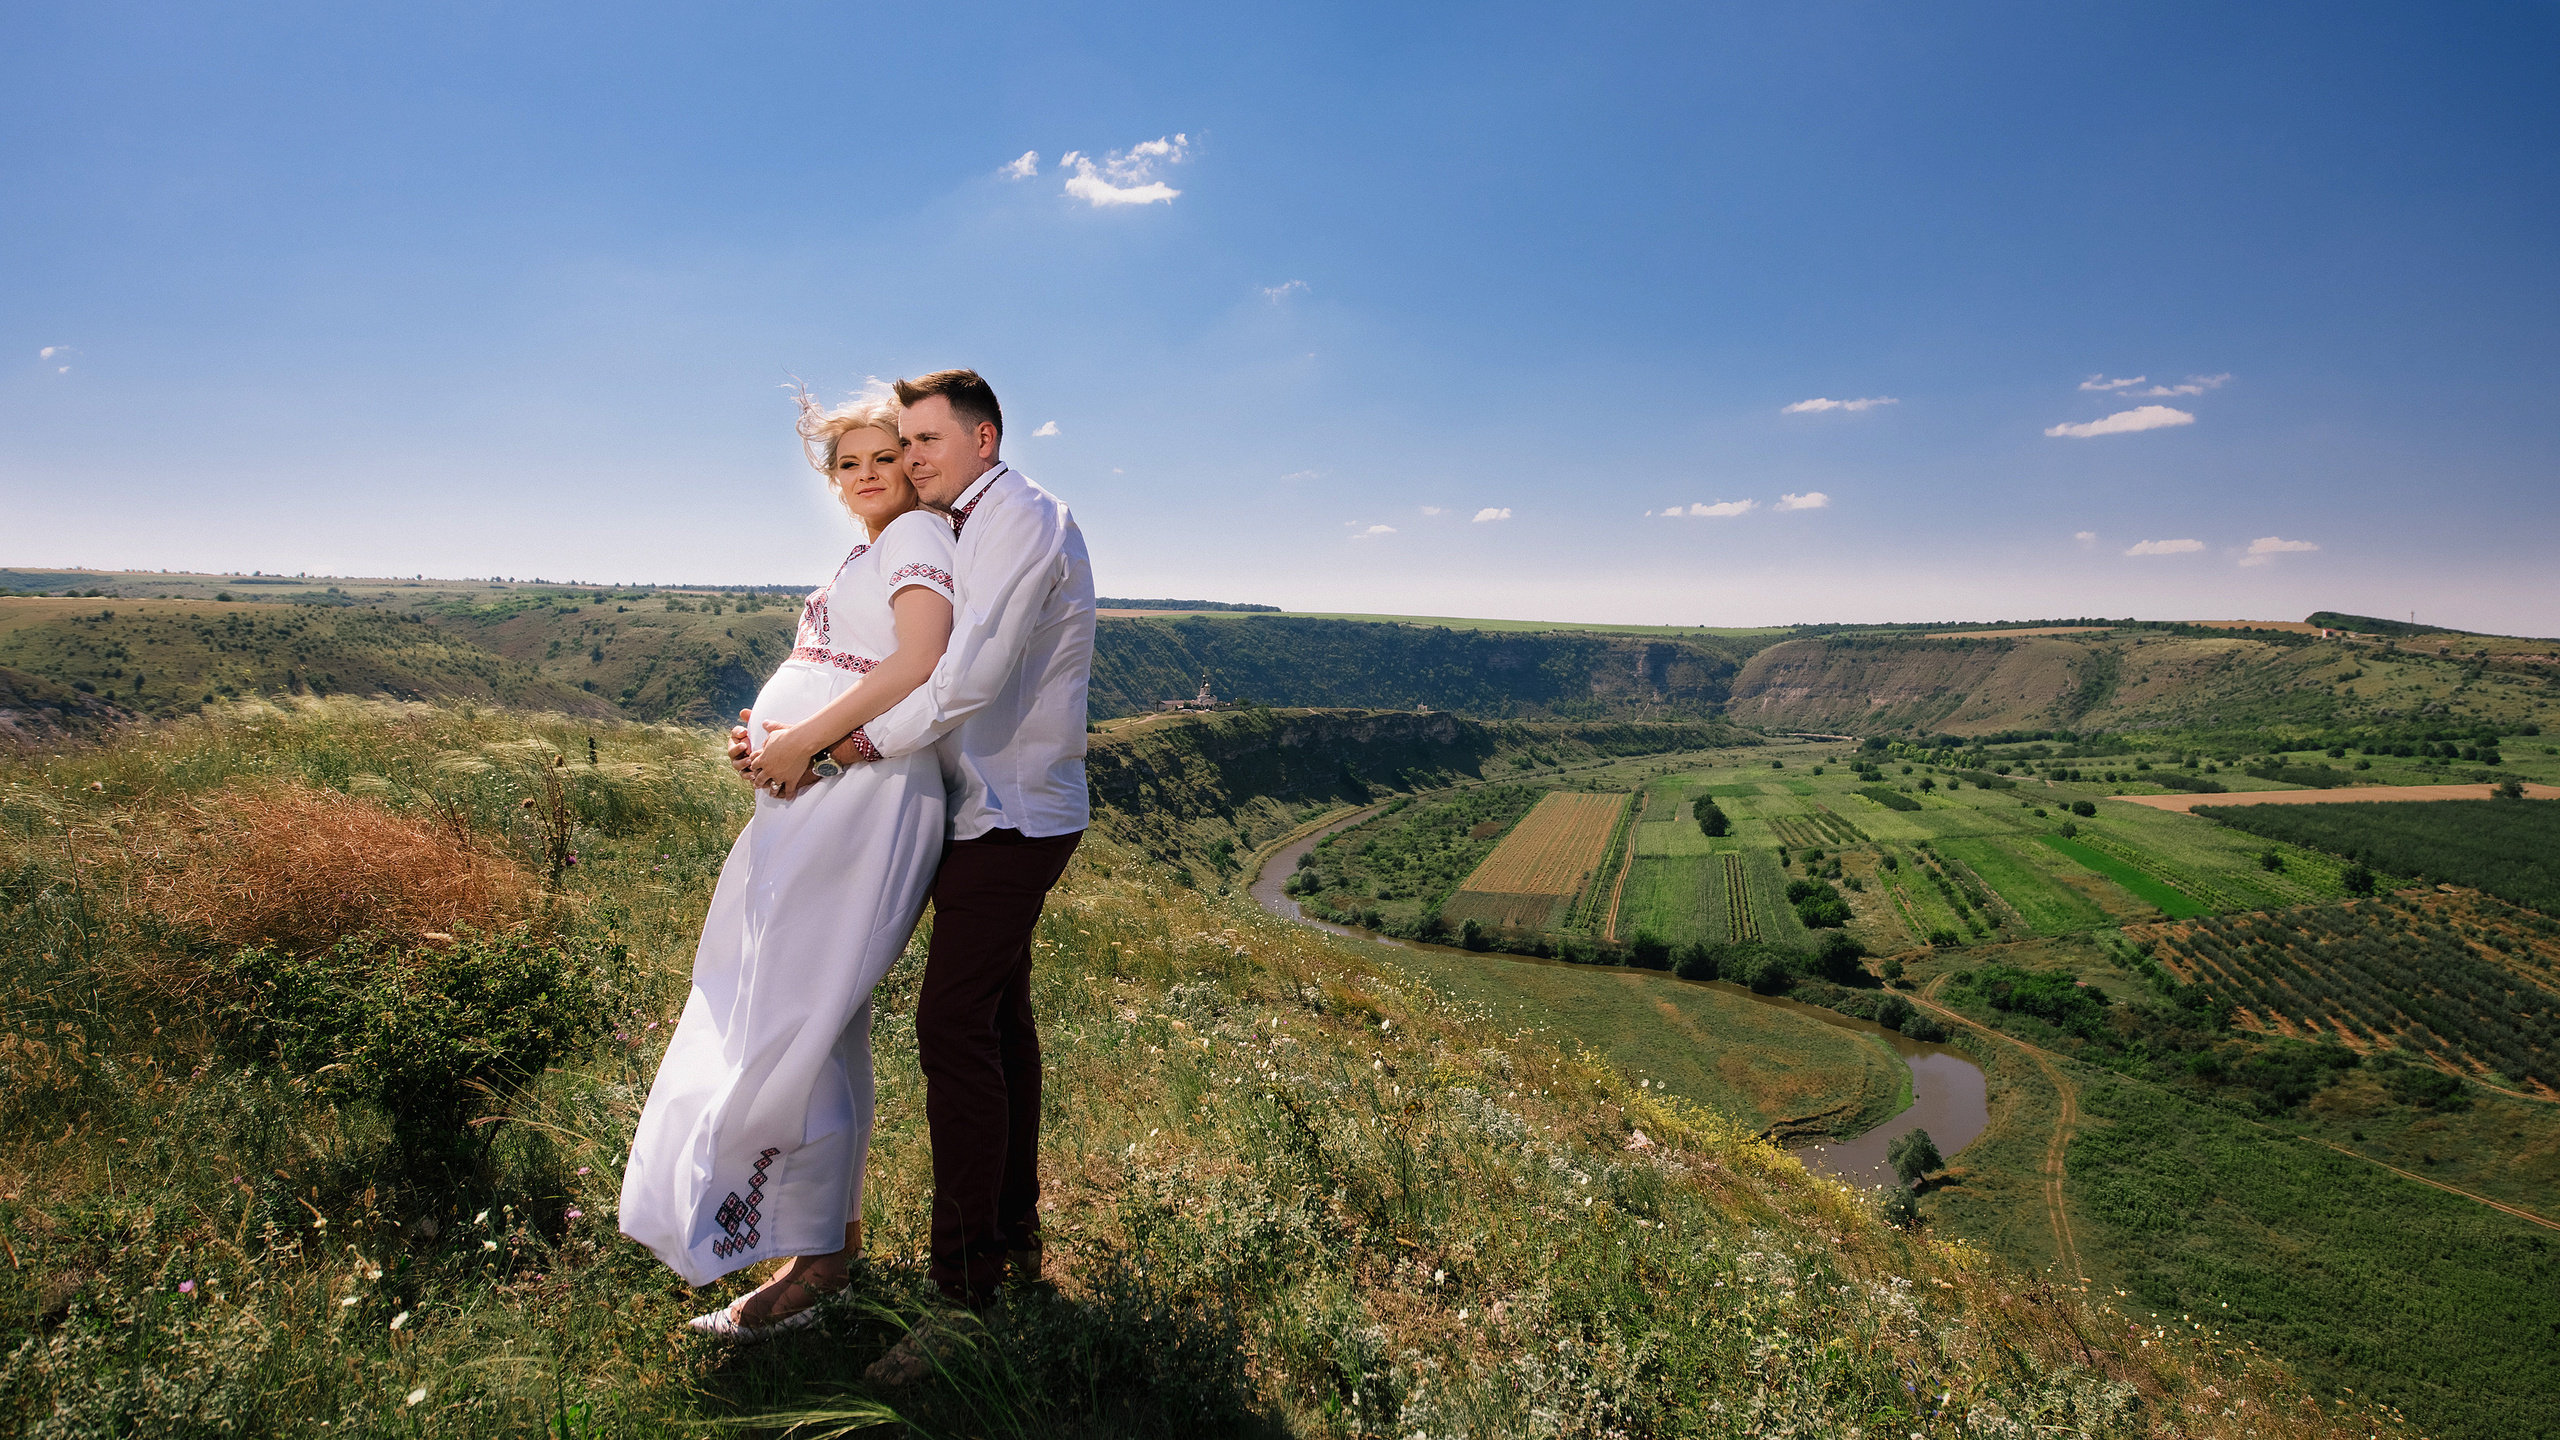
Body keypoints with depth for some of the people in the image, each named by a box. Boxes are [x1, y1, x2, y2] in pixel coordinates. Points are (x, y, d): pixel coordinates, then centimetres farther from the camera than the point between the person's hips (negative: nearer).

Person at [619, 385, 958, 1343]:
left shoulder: (919, 533, -3)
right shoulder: (865, 558, 25)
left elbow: (920, 664, -19)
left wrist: (802, 741, -16)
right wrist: (771, 742, 6)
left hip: (861, 799, -10)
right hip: (811, 806, 10)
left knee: (792, 1022, -7)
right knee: (825, 1021, 14)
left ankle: (814, 1261, 6)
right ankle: (836, 1221, 27)